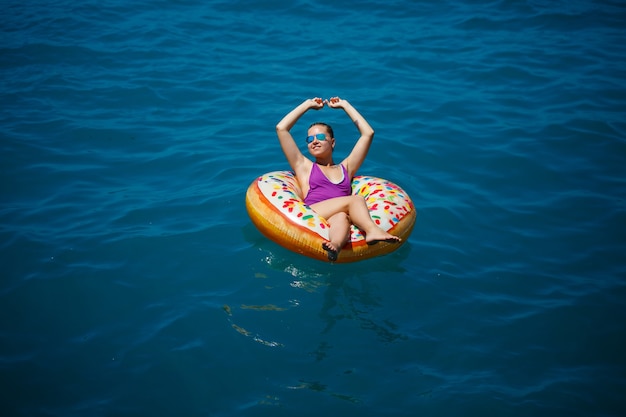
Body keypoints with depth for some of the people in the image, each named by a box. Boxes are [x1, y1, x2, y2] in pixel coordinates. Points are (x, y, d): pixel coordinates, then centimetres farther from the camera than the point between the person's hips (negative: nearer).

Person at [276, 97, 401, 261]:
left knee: (341, 218, -38)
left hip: (341, 217, 2)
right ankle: (372, 230, -57)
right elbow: (281, 128, 26)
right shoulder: (305, 167, 29)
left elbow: (368, 133, 34)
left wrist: (345, 105, 41)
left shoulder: (345, 168, 34)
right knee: (356, 199, -28)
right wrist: (308, 104, 36)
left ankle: (335, 245, -70)